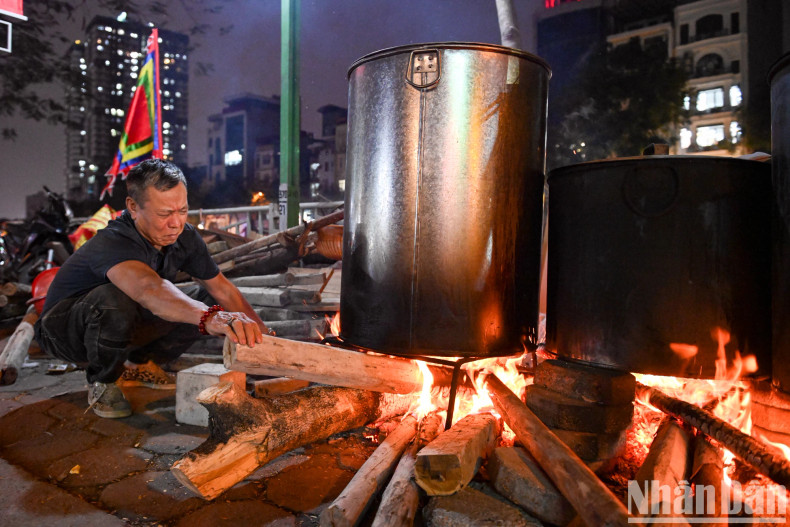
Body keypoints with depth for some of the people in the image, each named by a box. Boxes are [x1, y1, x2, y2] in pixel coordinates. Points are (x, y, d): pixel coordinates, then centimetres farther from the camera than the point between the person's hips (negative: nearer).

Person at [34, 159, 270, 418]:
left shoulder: (184, 236, -14)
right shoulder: (113, 243, -34)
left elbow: (223, 289, -7)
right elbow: (149, 289, -57)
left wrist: (261, 331, -14)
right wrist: (208, 317, -73)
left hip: (125, 325, 6)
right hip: (64, 329, -6)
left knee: (206, 297, -9)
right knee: (114, 300, -39)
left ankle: (139, 363, 8)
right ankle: (102, 381, -9)